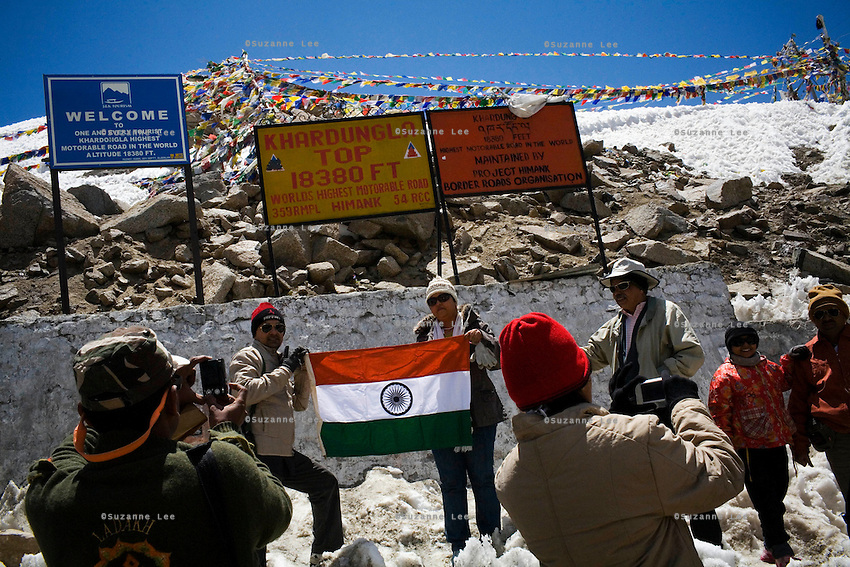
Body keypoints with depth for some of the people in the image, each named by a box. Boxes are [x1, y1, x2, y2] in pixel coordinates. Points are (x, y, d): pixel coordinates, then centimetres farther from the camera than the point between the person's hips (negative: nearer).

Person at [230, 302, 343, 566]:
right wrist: (285, 370, -16)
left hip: (284, 453, 9)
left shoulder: (280, 361, 22)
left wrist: (303, 372, 9)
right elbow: (247, 391, -23)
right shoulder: (247, 357, -2)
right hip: (260, 453, -9)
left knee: (325, 483, 16)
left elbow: (299, 404, 23)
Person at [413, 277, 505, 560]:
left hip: (478, 416, -2)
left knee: (482, 478, 5)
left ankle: (492, 538, 19)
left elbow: (496, 359, -5)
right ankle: (458, 545, 18)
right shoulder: (424, 333, 10)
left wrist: (481, 340, -22)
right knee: (451, 483, 7)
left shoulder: (473, 324, 3)